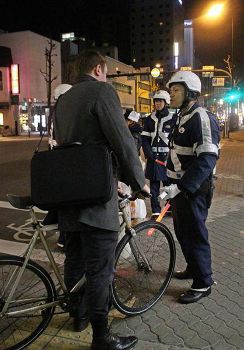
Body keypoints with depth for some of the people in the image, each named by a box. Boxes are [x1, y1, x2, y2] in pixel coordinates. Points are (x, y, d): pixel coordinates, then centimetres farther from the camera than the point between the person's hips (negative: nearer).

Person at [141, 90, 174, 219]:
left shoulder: (172, 119, 2)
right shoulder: (149, 119, 12)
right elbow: (145, 139, 7)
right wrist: (149, 154, -6)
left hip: (167, 156, -3)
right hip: (153, 156, 3)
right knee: (154, 185, 2)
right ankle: (155, 211, 9)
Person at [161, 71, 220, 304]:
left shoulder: (201, 117, -17)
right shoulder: (183, 117, 14)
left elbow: (207, 158, -26)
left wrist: (181, 186, -31)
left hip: (194, 189, -10)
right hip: (179, 186, 10)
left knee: (195, 234, 0)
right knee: (181, 230, 20)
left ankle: (203, 284, 15)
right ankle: (193, 267, 39)